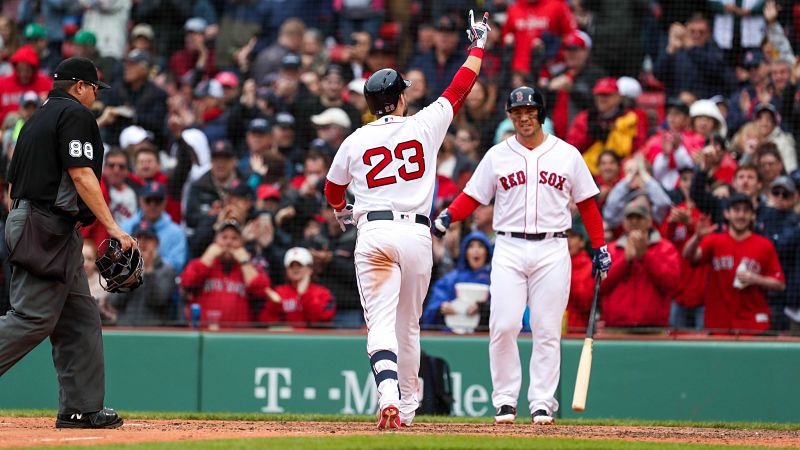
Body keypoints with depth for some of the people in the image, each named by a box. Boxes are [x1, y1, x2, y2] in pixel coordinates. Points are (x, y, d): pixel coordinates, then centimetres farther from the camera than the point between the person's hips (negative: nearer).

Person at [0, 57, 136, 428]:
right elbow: (81, 175, -15)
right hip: (50, 226, -10)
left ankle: (81, 408, 5)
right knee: (33, 317, -14)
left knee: (81, 320, 8)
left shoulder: (36, 119, 22)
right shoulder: (76, 114, -5)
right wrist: (113, 227, -16)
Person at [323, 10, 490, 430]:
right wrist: (478, 46, 30)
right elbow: (460, 87, 15)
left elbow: (332, 190, 23)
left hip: (373, 233, 0)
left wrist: (343, 211, 47)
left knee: (381, 323, -7)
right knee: (408, 325, 13)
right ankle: (407, 405, 20)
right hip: (416, 234, 0)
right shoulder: (424, 125, 4)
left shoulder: (355, 142, 8)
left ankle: (388, 394, -30)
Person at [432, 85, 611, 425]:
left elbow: (587, 203, 11)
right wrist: (446, 217, -13)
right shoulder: (497, 155, 8)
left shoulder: (567, 155, 7)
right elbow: (472, 196, 6)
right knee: (503, 326, -9)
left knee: (547, 330, -1)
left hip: (552, 250, 0)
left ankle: (542, 403, 3)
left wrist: (599, 247, 5)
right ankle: (505, 400, 1)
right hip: (509, 248, 0)